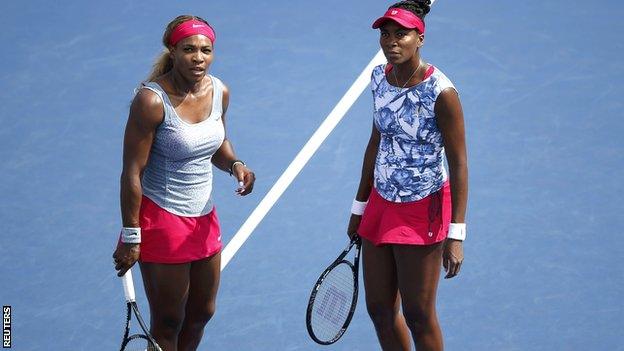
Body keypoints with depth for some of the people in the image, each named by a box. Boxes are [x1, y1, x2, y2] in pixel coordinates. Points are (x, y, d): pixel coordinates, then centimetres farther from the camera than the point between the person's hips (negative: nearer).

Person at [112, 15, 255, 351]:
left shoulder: (220, 92, -2)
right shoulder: (152, 100, -22)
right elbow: (132, 173, -18)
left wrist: (234, 164, -7)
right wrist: (131, 236, -16)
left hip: (204, 218, 7)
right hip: (161, 219, -7)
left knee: (202, 313, 18)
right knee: (168, 323, 3)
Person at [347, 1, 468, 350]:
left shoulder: (441, 92, -19)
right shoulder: (380, 78, 2)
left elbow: (458, 164, -16)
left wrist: (455, 236, -19)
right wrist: (360, 208, 18)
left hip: (422, 210, -7)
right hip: (381, 203, 7)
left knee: (418, 315, 2)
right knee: (379, 309, 12)